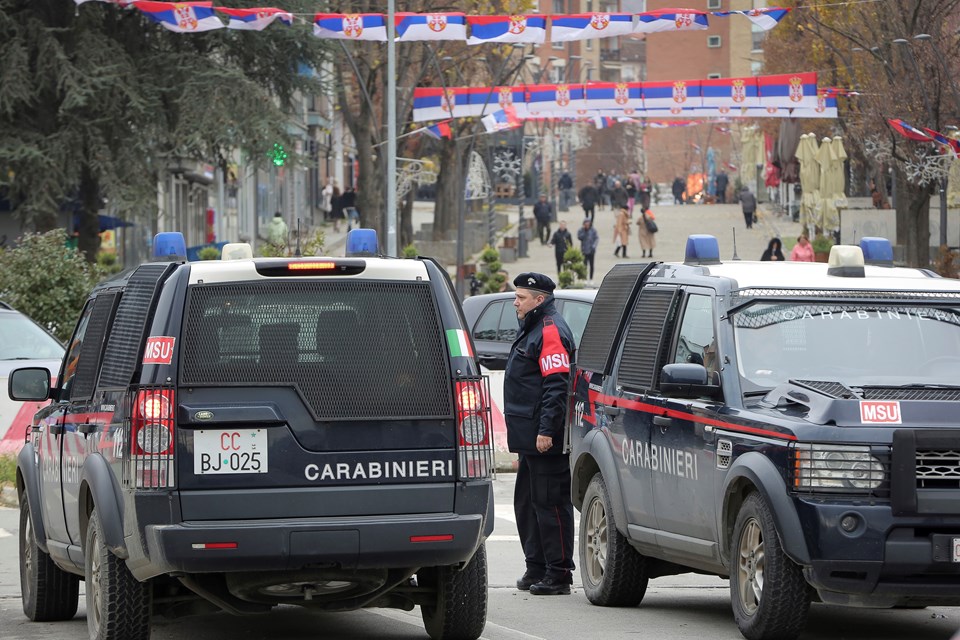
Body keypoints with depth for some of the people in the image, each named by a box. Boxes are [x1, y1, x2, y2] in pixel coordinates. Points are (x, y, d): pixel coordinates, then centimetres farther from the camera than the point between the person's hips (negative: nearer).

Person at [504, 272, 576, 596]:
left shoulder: (551, 332, -12)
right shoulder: (532, 330, 21)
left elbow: (557, 385, -21)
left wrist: (546, 430, -25)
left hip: (546, 441, -11)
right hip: (530, 438, 11)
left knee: (550, 503, -9)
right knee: (527, 502, 14)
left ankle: (558, 575, -8)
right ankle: (536, 567, 21)